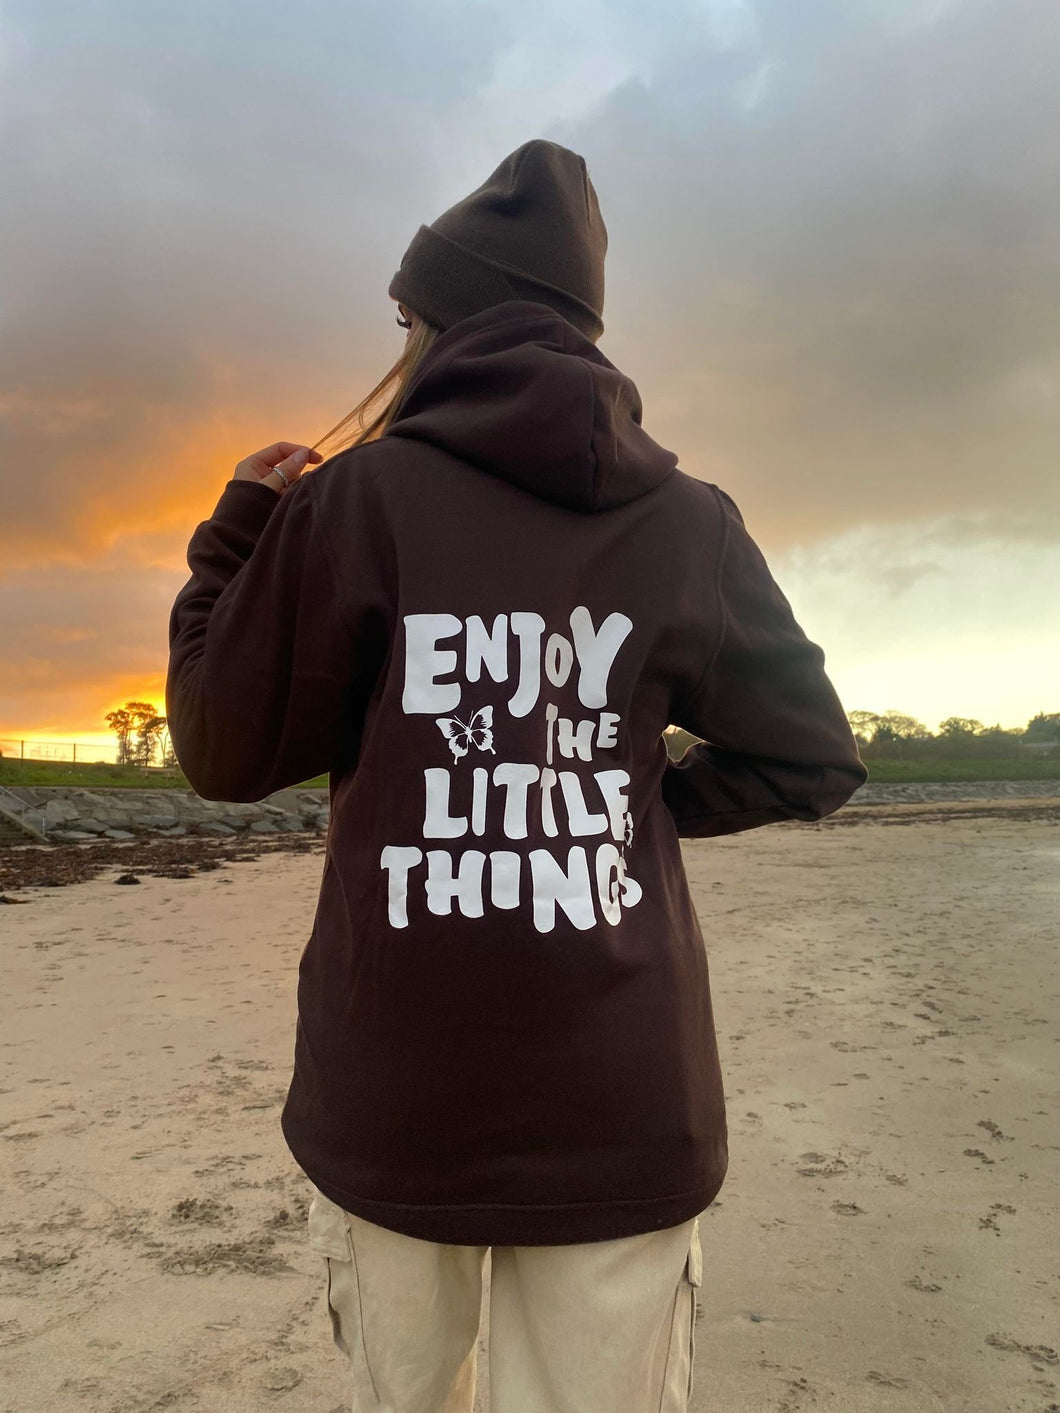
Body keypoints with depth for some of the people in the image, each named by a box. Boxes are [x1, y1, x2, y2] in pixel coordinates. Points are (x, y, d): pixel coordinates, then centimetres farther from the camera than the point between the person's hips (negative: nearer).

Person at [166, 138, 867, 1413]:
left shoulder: (357, 495, -6)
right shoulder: (686, 521, 2)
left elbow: (227, 755, 0)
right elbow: (808, 758, 7)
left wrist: (237, 536, 11)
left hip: (392, 1102, -1)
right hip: (624, 1116, 2)